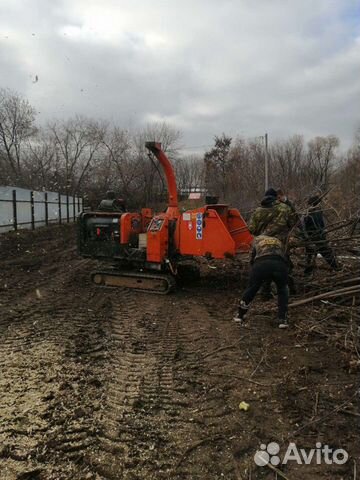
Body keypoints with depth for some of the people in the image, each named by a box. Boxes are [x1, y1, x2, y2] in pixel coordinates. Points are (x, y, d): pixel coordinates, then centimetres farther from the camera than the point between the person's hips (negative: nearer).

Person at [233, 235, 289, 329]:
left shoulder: (257, 239, 33)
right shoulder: (278, 241, 39)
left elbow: (252, 260, 33)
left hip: (261, 264, -1)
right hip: (280, 264, 1)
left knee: (251, 289, 21)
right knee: (282, 291, 27)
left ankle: (240, 315, 32)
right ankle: (282, 320, 22)